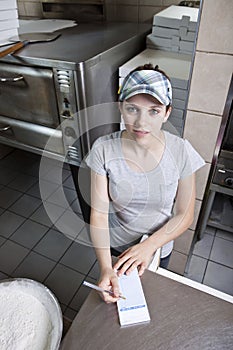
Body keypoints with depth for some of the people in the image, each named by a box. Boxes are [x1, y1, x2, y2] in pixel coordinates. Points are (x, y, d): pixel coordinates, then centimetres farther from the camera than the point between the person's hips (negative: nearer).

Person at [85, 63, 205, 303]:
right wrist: (105, 268, -31)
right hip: (114, 247, 0)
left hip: (159, 248, 0)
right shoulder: (104, 149, -25)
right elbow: (99, 213, -22)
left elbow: (184, 216, -13)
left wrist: (149, 245, -24)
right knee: (118, 295, 29)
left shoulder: (181, 152, -23)